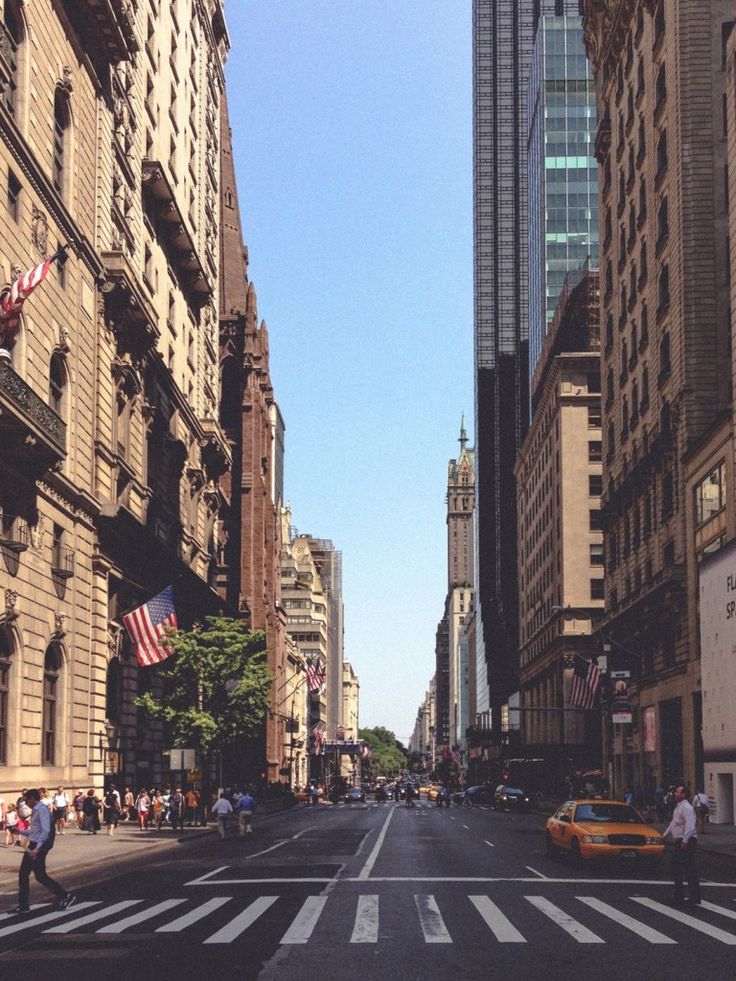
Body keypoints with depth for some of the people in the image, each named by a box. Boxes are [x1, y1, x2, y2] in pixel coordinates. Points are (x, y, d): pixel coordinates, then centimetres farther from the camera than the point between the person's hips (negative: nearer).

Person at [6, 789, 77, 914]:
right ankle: (23, 905, 15)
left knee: (40, 876, -6)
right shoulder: (35, 811, 15)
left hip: (39, 846, -10)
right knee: (23, 873, 9)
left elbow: (45, 831, -23)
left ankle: (65, 896, 2)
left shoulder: (42, 810, -14)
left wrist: (37, 848, -28)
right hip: (33, 845, 10)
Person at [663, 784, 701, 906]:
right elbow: (673, 823, 27)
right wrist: (665, 834, 24)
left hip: (687, 842, -11)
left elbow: (690, 826, -25)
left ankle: (695, 898, -4)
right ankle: (678, 897, 22)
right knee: (676, 869, 14)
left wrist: (685, 841, -29)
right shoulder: (677, 807, 17)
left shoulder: (686, 808, -16)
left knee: (690, 870, -8)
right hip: (679, 842, 11)